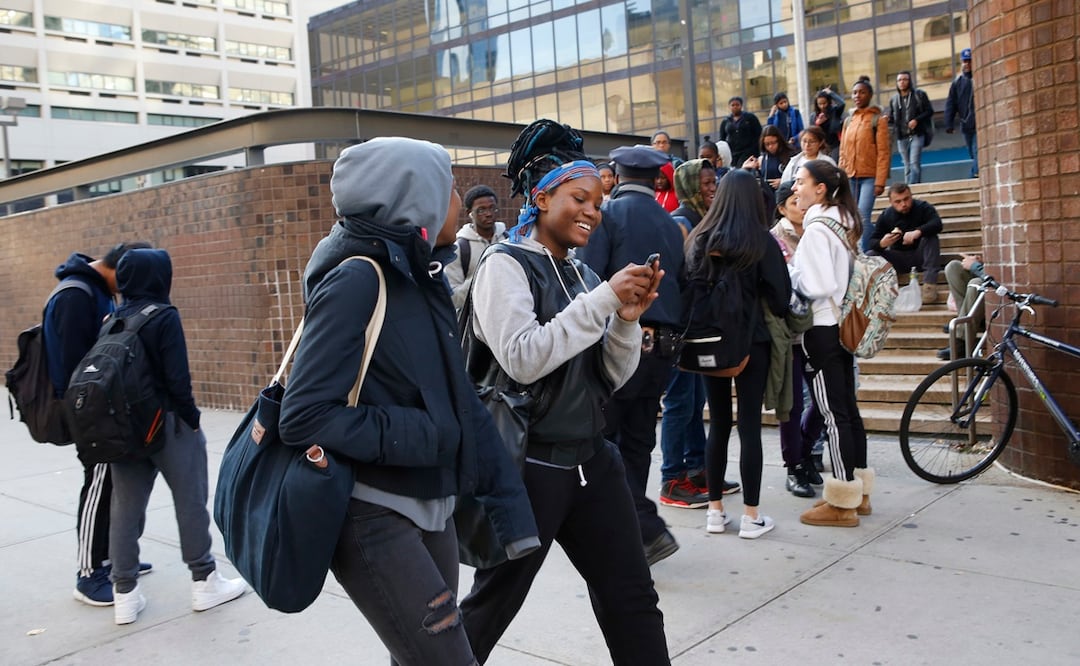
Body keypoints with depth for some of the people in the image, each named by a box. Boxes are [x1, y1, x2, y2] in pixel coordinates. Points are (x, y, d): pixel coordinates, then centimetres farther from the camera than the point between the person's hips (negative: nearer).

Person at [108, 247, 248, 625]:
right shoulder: (164, 317, -13)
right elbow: (177, 376, -17)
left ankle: (125, 593, 14)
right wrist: (191, 417, -7)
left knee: (126, 505, 9)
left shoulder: (114, 319, 5)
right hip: (166, 420, -6)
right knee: (190, 499, 5)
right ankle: (204, 581, 13)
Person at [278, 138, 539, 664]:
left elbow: (457, 400, 7)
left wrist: (507, 499, 3)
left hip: (429, 507, 8)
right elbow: (304, 418, -22)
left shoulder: (419, 275, 7)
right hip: (372, 515, -8)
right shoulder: (356, 279, -17)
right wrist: (420, 436, -17)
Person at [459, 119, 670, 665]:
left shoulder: (581, 273, 10)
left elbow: (610, 379, 10)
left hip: (591, 458, 7)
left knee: (633, 600, 8)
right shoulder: (506, 265, -9)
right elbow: (521, 360, -23)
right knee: (493, 604, 10)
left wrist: (628, 318, -8)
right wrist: (604, 300, -22)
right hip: (527, 465, -6)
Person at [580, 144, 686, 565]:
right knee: (637, 442, 15)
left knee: (603, 439, 2)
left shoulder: (608, 214, -4)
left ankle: (648, 528, -6)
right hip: (661, 345, 7)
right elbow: (679, 283, 15)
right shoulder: (670, 223, 14)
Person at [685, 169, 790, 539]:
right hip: (751, 342, -3)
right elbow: (779, 296, -7)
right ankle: (751, 516, 6)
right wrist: (778, 314, 13)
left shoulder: (698, 239, -1)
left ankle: (715, 510, 16)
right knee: (750, 426, 2)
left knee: (718, 425, 11)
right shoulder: (761, 241, -9)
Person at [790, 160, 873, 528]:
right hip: (842, 324, 9)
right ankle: (858, 491, 23)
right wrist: (798, 268, 16)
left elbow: (817, 286, -20)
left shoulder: (816, 229, -15)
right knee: (847, 408, 14)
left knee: (834, 414, -4)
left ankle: (843, 502, 2)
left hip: (821, 329, -9)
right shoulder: (844, 223, 13)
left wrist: (788, 272, -6)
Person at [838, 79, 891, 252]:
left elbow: (883, 152, -7)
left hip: (869, 176, -5)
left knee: (863, 217, -14)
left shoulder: (878, 119, -2)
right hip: (850, 177, 5)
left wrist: (880, 181, -14)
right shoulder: (848, 121, 13)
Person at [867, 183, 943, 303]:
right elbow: (872, 241, -4)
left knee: (931, 237, -31)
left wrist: (917, 232, -47)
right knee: (870, 256, -21)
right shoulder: (885, 215, -1)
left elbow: (937, 224, -27)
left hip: (920, 256, -2)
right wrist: (882, 243, -30)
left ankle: (929, 283, -36)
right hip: (898, 259, 2)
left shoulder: (923, 207, -9)